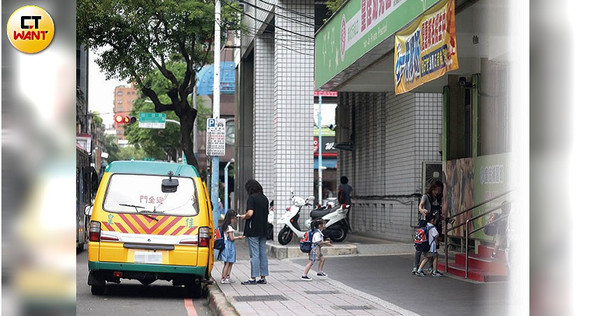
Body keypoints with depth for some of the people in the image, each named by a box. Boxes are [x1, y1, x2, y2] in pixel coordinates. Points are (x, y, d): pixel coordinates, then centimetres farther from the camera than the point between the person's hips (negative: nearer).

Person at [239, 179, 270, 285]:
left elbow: (250, 213, -21)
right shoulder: (264, 198, 10)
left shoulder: (252, 198, -11)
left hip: (253, 230, -7)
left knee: (254, 254, -5)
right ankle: (263, 277, 12)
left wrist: (244, 217, -3)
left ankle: (253, 278, -3)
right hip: (263, 230, 7)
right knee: (263, 254, 9)